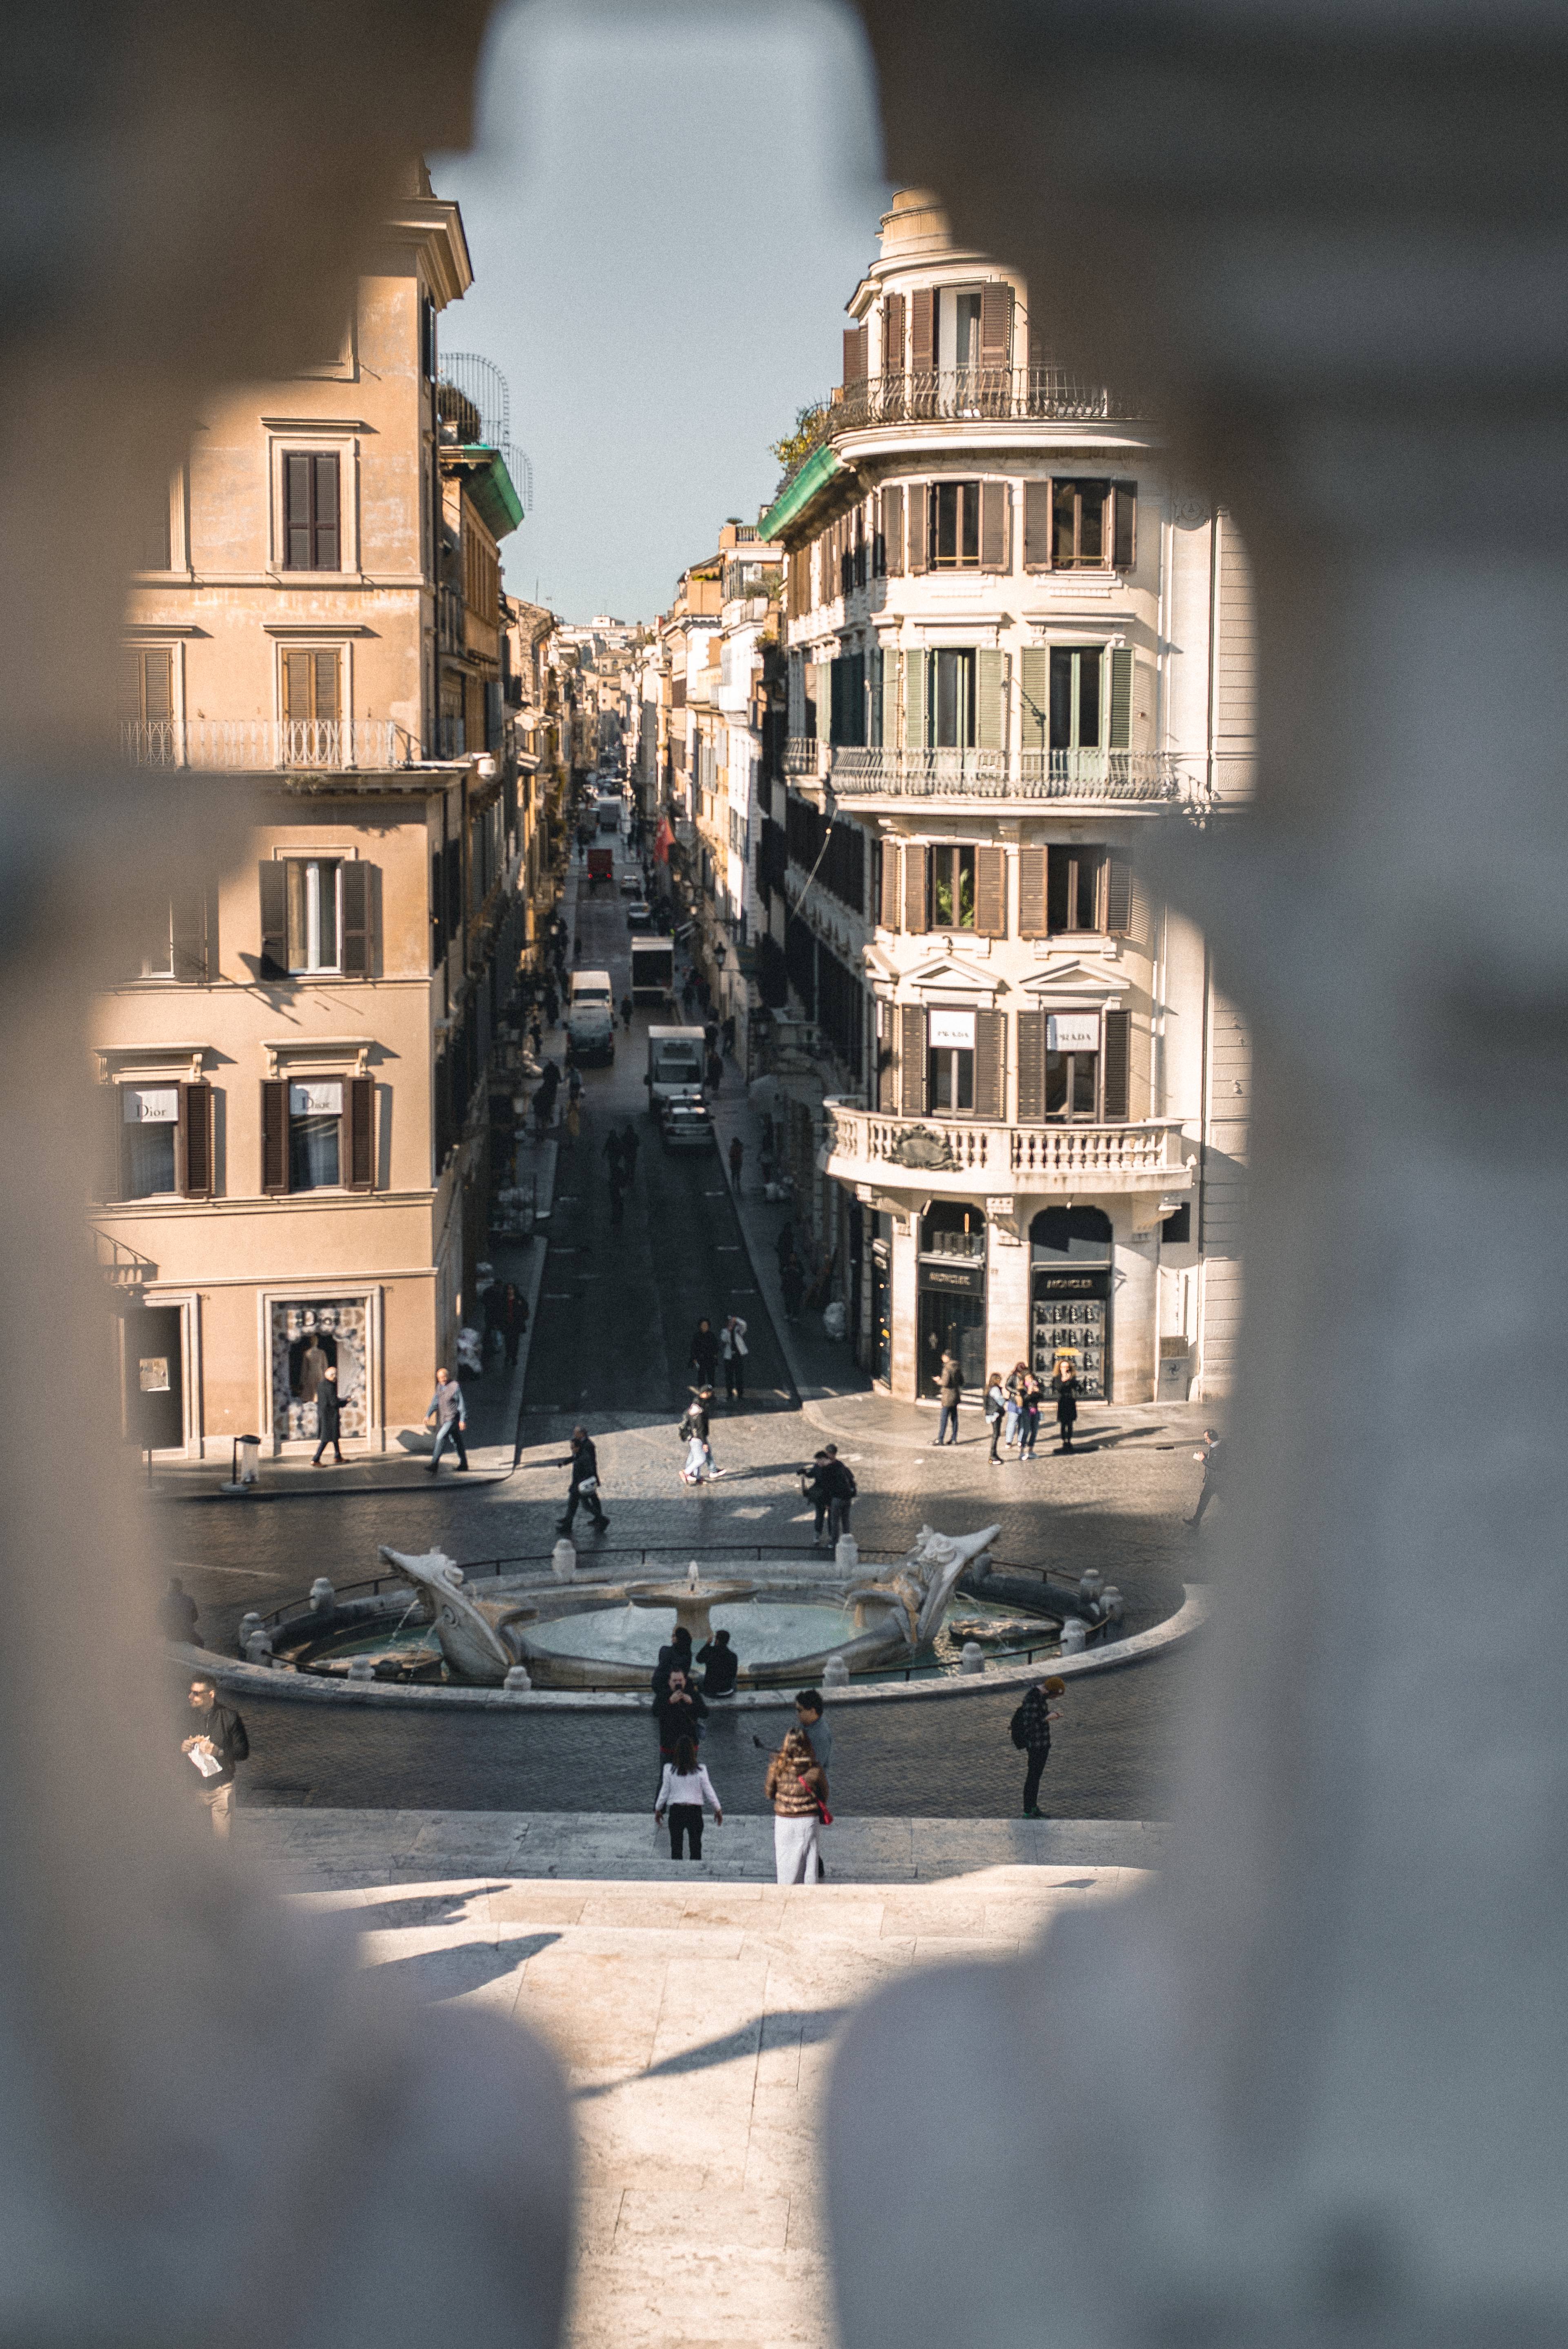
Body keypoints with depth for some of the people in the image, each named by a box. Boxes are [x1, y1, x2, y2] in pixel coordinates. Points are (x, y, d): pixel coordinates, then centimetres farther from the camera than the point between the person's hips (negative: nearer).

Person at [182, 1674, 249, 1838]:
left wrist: (219, 1752, -18)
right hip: (196, 1787, 3)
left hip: (221, 1789, -3)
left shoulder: (229, 1717, -4)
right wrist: (182, 1749, -5)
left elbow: (244, 1752, -3)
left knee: (222, 1836, -7)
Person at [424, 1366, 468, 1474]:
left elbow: (462, 1404, -14)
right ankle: (463, 1465, 24)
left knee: (441, 1437, -18)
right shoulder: (440, 1387, 8)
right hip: (444, 1419, 8)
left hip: (453, 1418, -8)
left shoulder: (455, 1387, -15)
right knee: (457, 1441, 15)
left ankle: (434, 1464, -21)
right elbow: (435, 1402, 19)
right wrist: (428, 1415, 13)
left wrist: (463, 1420, -16)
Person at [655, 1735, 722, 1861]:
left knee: (676, 1846, 8)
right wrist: (718, 1809, 10)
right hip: (695, 1811, 0)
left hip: (676, 1811, 0)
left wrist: (658, 1810, 13)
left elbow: (664, 1792, 0)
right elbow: (709, 1791, -2)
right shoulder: (700, 1770, -7)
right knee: (696, 1846, 10)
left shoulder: (669, 1769, -6)